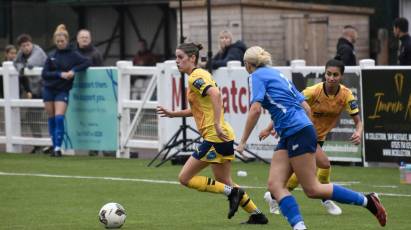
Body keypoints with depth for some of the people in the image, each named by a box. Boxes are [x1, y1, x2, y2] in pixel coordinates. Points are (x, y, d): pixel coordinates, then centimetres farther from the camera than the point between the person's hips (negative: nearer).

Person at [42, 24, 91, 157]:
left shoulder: (73, 55, -3)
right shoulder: (52, 56, 4)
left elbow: (87, 62, -10)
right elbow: (44, 74, -2)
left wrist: (73, 70, -21)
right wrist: (59, 74, -17)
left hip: (62, 91, -3)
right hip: (49, 90, 3)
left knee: (59, 118, -15)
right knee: (51, 119, 6)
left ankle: (58, 148, -14)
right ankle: (54, 147, 15)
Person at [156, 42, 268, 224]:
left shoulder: (195, 77, -12)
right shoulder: (200, 75, 18)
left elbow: (215, 93, -30)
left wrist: (217, 124, -33)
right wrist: (173, 114, 20)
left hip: (214, 137, -10)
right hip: (223, 137, 10)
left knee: (185, 178, -4)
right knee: (224, 182, 19)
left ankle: (231, 192, -6)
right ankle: (257, 215, 21)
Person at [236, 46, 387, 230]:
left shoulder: (256, 76, -1)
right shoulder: (278, 75, 24)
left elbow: (255, 110, -15)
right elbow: (306, 107, 21)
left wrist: (243, 142, -10)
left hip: (298, 132, -9)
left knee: (312, 189, -7)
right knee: (275, 185, -2)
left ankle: (367, 201, 0)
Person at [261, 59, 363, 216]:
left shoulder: (346, 95, -15)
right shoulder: (314, 91, -25)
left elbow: (358, 121, -12)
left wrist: (358, 133, -36)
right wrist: (269, 129, -20)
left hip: (319, 137, 6)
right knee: (324, 164, -20)